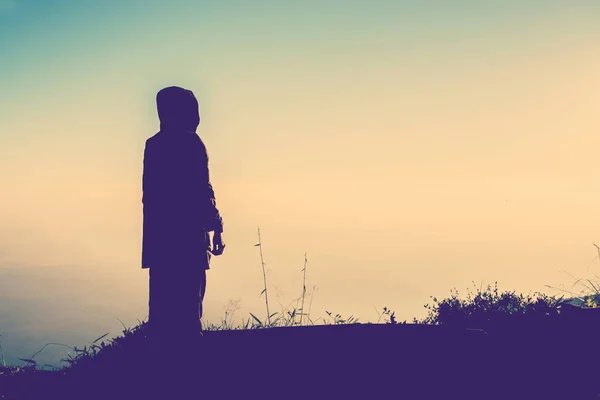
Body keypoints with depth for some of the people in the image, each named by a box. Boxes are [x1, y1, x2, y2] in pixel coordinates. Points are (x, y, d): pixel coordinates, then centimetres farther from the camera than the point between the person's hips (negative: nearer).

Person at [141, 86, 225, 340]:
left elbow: (151, 194, 15)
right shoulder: (190, 143, -5)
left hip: (159, 238, 8)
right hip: (186, 236, -7)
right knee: (187, 307, -7)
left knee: (163, 305, 9)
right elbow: (201, 190, -12)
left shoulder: (153, 144, 16)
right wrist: (216, 227, -8)